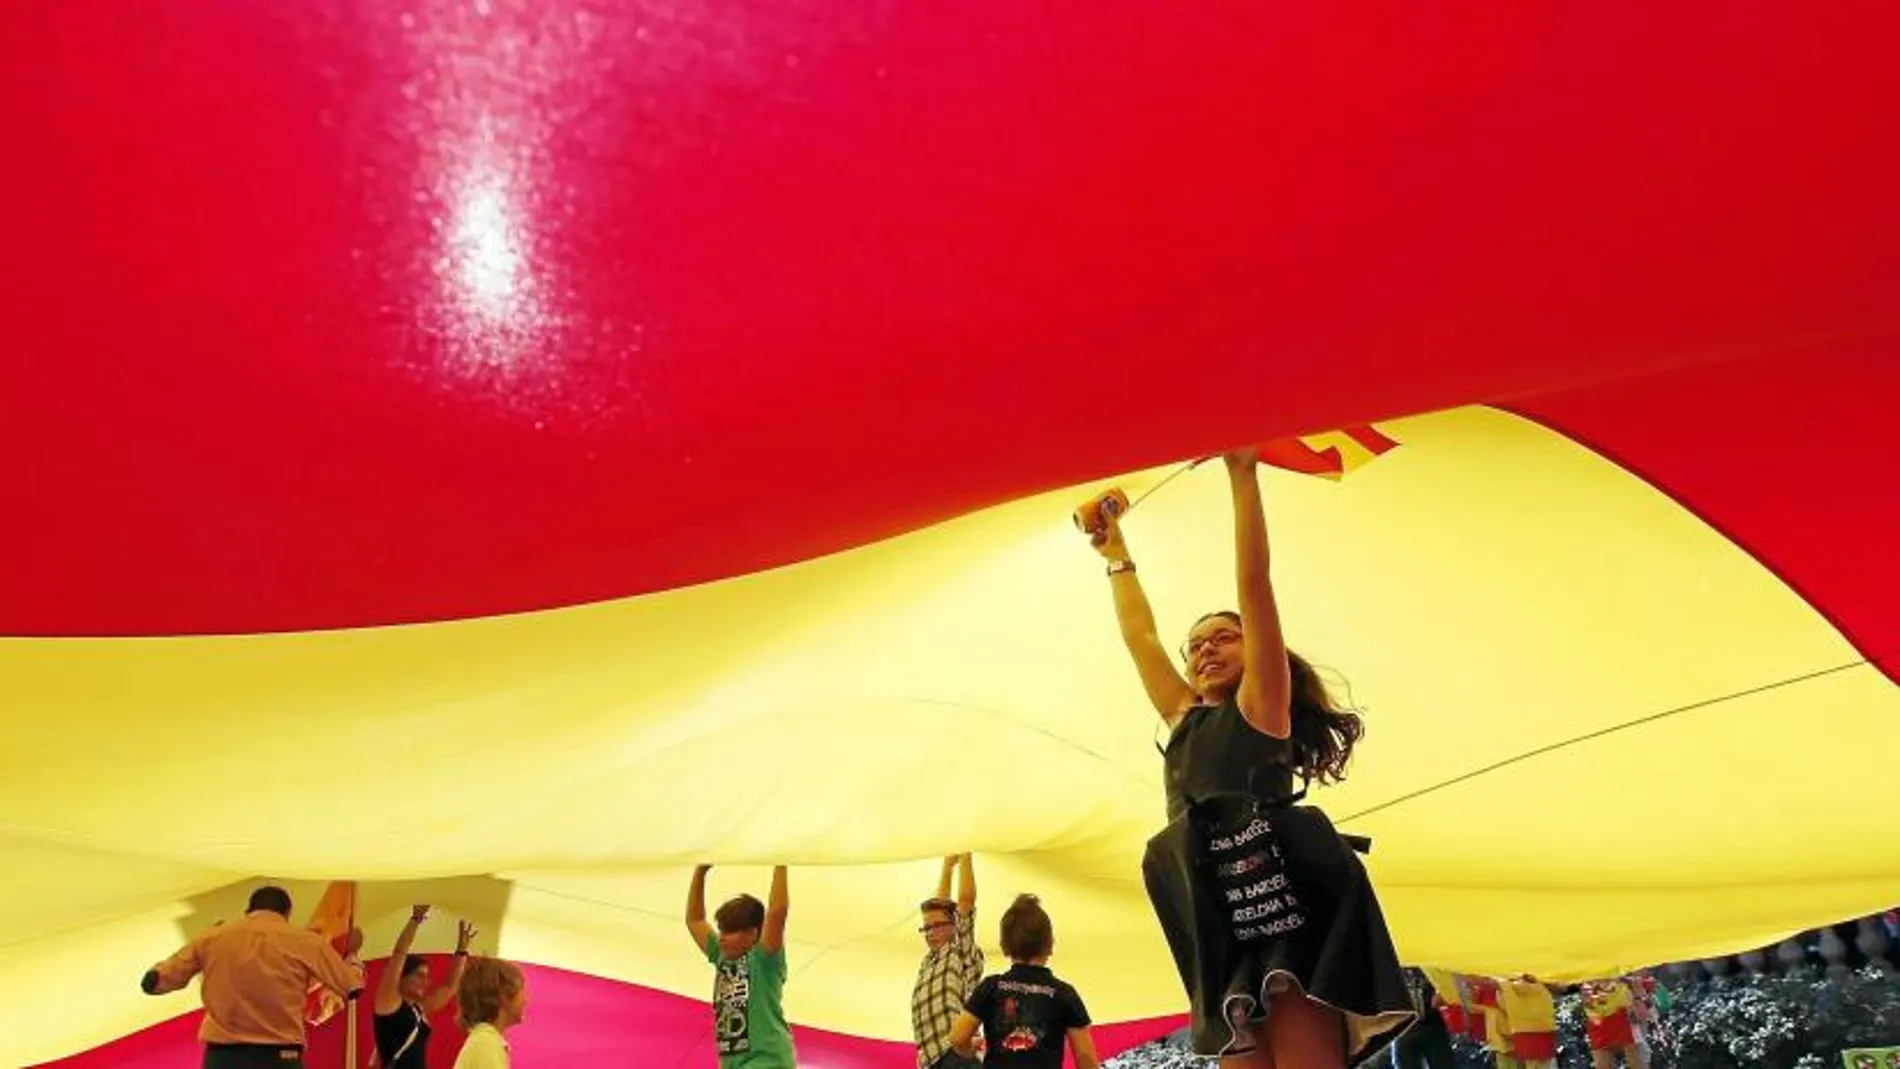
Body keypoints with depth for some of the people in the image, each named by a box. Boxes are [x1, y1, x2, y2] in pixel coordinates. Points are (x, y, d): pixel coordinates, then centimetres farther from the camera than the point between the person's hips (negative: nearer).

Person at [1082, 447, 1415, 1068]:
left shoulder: (1261, 707, 9)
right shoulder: (1186, 720, 25)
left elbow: (1254, 584, 2)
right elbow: (1139, 635, 32)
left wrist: (1242, 474, 0)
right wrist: (1116, 555, 41)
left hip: (1286, 906, -6)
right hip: (1222, 932, 6)